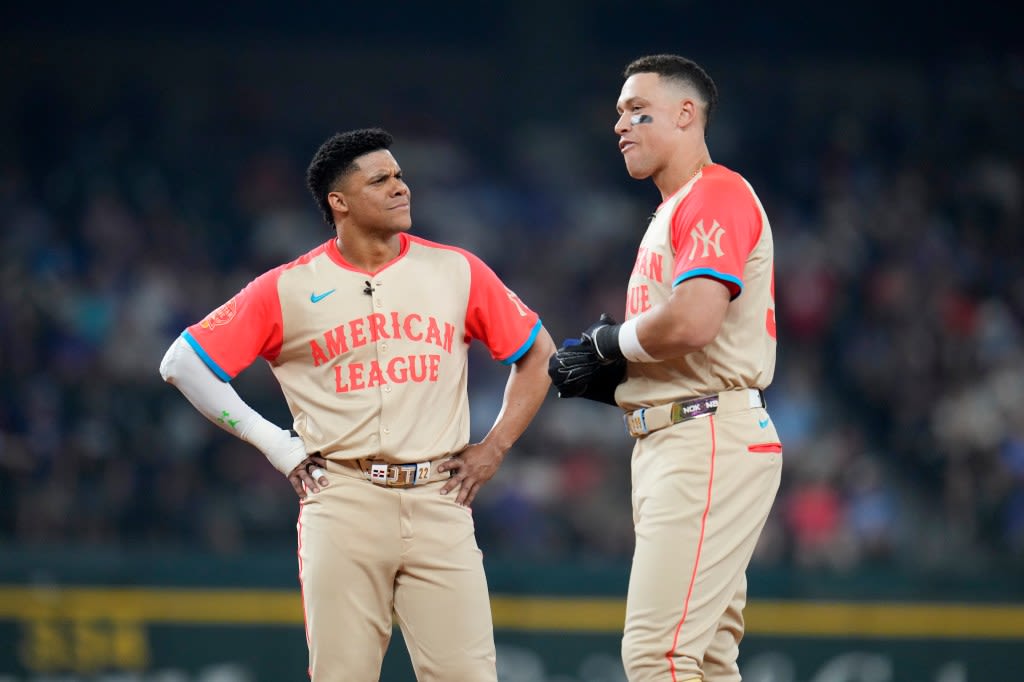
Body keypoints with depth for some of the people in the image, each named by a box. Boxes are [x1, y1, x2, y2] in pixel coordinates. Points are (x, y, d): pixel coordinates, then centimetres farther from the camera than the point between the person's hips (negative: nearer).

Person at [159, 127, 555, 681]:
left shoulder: (457, 272, 8)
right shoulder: (287, 289, 3)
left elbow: (537, 354, 17)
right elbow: (183, 362, 4)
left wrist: (493, 449, 7)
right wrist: (274, 443, 2)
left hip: (439, 503, 1)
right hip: (344, 505, -1)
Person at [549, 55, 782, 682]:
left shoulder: (717, 194, -8)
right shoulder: (670, 214, 25)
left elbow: (693, 322, -23)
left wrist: (608, 343, -6)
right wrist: (604, 377, 7)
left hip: (713, 440, -11)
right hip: (664, 443, 11)